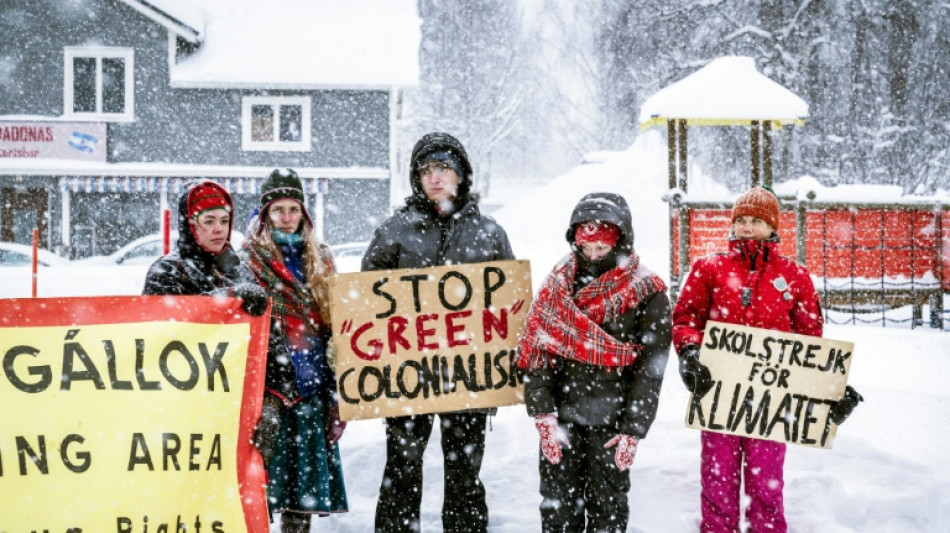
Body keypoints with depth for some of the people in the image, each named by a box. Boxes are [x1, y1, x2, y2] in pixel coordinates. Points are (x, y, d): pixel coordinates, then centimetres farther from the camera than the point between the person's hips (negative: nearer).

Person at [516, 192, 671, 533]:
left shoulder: (647, 294, -4)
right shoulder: (557, 284, 5)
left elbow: (650, 370, -5)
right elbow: (536, 351, 0)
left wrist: (632, 431, -9)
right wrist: (544, 416, -9)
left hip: (610, 424, -3)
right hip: (561, 419, 3)